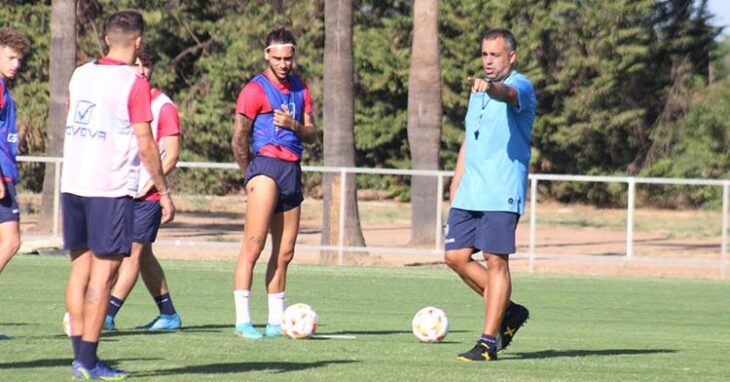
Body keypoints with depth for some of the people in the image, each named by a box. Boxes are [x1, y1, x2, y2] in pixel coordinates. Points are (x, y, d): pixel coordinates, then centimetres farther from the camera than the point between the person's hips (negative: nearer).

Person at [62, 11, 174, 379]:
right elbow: (145, 144, -10)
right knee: (103, 271, -3)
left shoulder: (80, 75, 10)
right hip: (112, 189, -6)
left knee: (80, 267, 11)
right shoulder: (134, 83, -9)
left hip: (72, 184, 6)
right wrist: (164, 192, -3)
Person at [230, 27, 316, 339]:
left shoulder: (299, 89, 17)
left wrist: (293, 125, -5)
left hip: (293, 171, 7)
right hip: (267, 164, -7)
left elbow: (311, 135, 16)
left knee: (285, 252, 9)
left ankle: (276, 322, 16)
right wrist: (249, 176, 2)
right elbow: (239, 138, -3)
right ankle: (242, 322, -17)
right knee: (254, 244, -15)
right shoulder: (256, 90, -3)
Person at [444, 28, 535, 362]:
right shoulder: (478, 92, 18)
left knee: (496, 261, -9)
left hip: (502, 193, -8)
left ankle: (489, 342, -6)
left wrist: (490, 87, -55)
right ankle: (508, 311, 20)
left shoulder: (520, 86, -6)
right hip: (470, 192, 8)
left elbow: (507, 94, -32)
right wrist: (455, 187, 19)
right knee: (455, 256, 4)